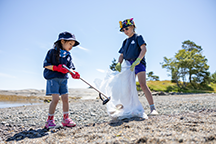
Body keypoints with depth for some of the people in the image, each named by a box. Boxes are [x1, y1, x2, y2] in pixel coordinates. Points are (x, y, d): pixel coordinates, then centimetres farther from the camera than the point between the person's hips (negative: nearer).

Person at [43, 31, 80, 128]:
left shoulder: (68, 56, 13)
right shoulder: (53, 52, -4)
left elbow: (70, 67, 7)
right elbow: (46, 65, -7)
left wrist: (73, 73, -15)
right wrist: (57, 68, -20)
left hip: (63, 79, 6)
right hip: (53, 78, -6)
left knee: (65, 98, 3)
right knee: (55, 99, -12)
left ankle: (66, 119, 13)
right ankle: (50, 120, 2)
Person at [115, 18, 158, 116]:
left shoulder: (138, 37, 4)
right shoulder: (125, 42, 21)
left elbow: (144, 49, -10)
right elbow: (122, 55, 17)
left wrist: (137, 61, -23)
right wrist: (119, 63, -4)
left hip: (139, 64, -6)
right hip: (129, 66, 7)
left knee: (143, 85, -21)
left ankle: (153, 109, -21)